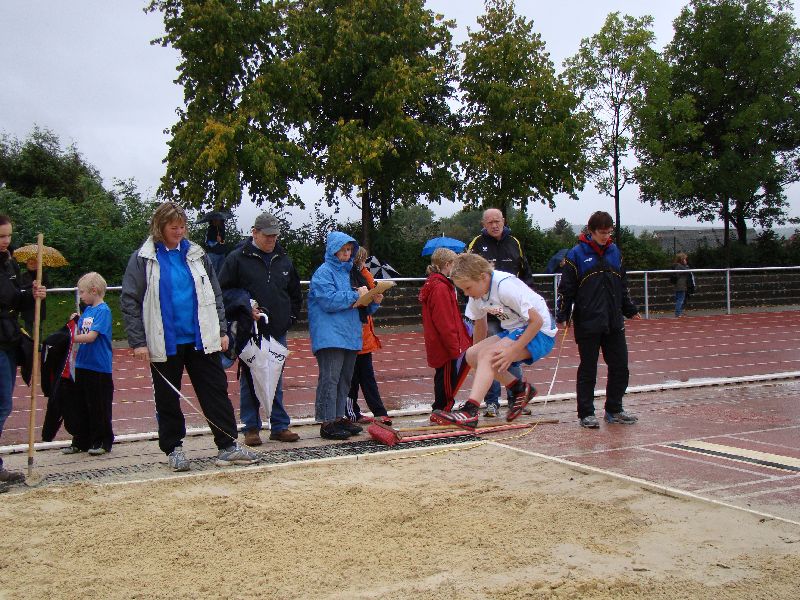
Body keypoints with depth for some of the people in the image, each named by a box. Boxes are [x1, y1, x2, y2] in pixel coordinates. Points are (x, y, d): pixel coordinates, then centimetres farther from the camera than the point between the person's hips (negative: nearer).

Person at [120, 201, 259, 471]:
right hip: (165, 344, -2)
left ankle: (228, 446, 6)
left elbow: (214, 295, 12)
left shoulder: (196, 254, 7)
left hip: (201, 339, 3)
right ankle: (173, 449, 21)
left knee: (216, 392, 1)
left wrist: (221, 330, 6)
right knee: (167, 398, 8)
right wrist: (138, 342, -10)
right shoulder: (143, 259, -2)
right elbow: (129, 301, -4)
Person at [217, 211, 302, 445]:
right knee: (250, 381, 3)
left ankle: (280, 426, 16)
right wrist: (245, 310, -14)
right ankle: (251, 428, 11)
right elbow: (223, 292, -5)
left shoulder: (283, 260, 12)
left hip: (278, 332, 4)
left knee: (276, 381, 10)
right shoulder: (237, 258, -4)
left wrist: (290, 317, 11)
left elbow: (296, 294, 22)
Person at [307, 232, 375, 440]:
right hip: (330, 335, -8)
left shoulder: (348, 271, 20)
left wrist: (372, 300, 3)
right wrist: (356, 295, -13)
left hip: (350, 335, 9)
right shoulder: (323, 272, -5)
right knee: (330, 379, -9)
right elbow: (330, 300, -18)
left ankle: (338, 417, 20)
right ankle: (327, 423, -6)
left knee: (345, 379, 12)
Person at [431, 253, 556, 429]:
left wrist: (513, 350, -26)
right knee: (471, 355, -5)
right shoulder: (476, 290, -3)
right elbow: (480, 326, 13)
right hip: (513, 331, 9)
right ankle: (520, 388, 8)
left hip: (539, 333, -9)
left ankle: (469, 412, -36)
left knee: (487, 355, -26)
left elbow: (537, 321, -26)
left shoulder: (505, 286, -27)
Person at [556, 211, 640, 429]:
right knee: (588, 369, 2)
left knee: (620, 366, 7)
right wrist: (562, 316, -9)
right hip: (587, 323, -5)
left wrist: (631, 310, 21)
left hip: (614, 322, 5)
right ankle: (586, 413, 11)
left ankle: (614, 410, 20)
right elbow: (566, 288, -5)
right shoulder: (577, 255, -5)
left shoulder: (615, 252, 11)